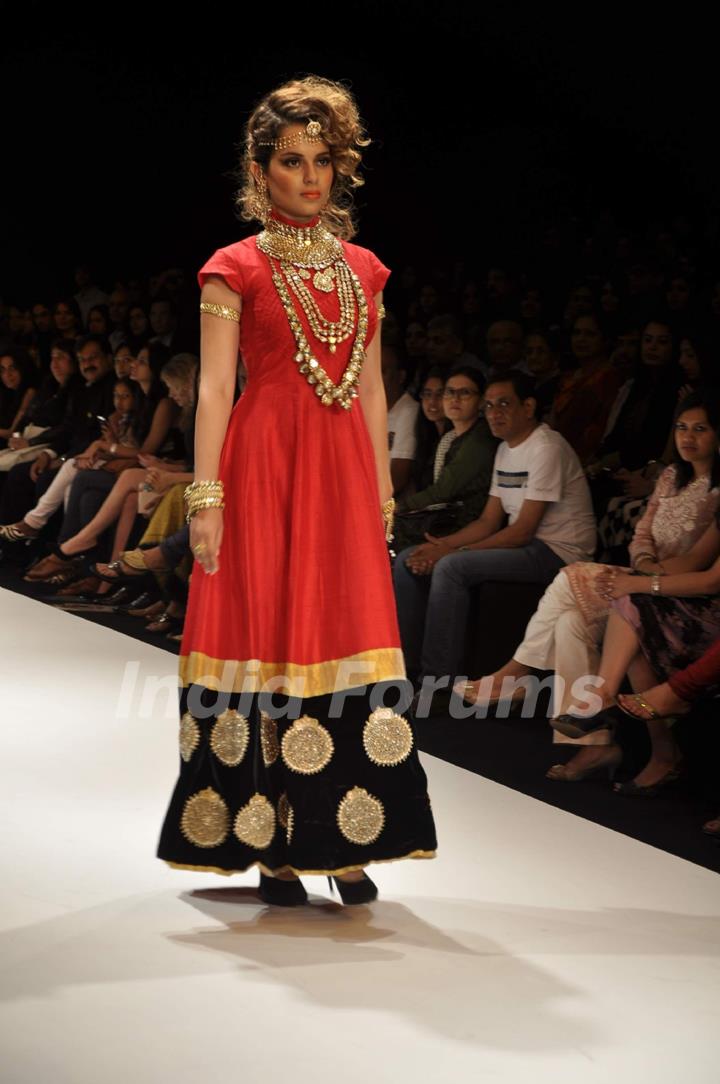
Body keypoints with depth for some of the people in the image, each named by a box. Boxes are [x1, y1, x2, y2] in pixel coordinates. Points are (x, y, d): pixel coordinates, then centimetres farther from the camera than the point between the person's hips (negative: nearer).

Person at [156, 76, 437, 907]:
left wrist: (383, 492, 10)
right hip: (262, 465, -4)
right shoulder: (236, 269, 1)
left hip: (343, 471, 4)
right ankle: (272, 846, 7)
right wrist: (205, 495, -14)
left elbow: (371, 392, 14)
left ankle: (339, 841, 7)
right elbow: (214, 388, -5)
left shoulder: (362, 271, 13)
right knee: (265, 638, -1)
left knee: (348, 640, 0)